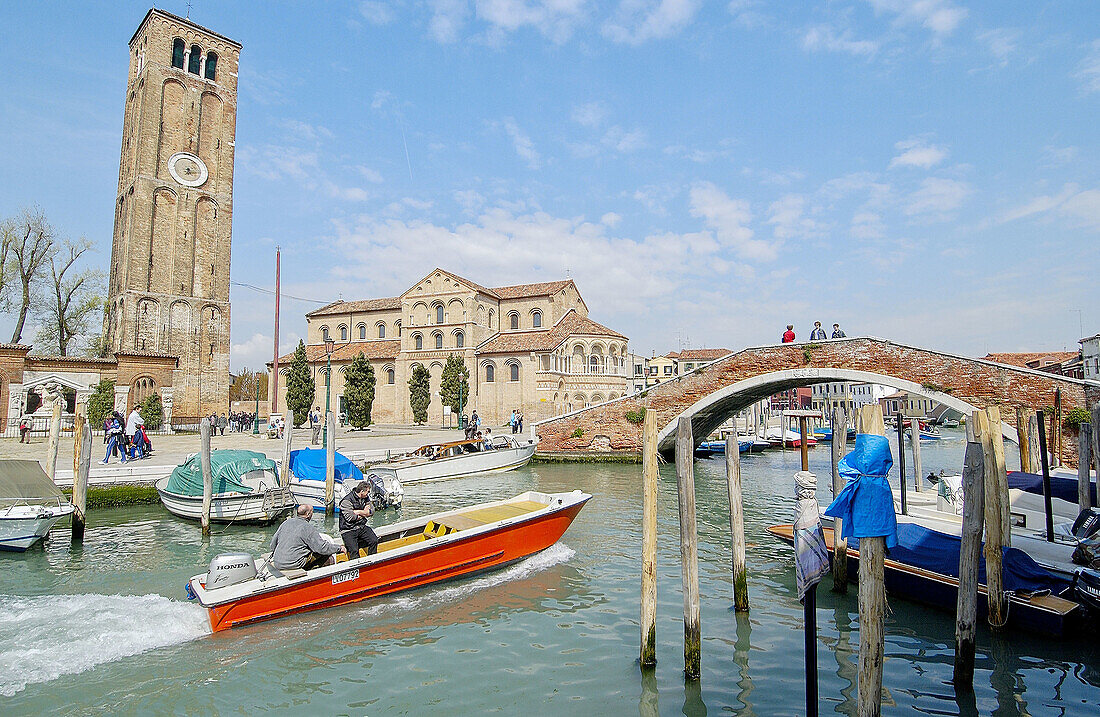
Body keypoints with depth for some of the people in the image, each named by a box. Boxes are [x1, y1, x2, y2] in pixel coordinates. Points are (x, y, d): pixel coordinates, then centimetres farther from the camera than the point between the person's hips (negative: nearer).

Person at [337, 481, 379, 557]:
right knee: (354, 550, -24)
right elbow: (349, 517, -22)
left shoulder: (366, 498, 9)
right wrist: (364, 512, -6)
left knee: (374, 541, -16)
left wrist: (358, 512, -9)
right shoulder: (347, 500, -14)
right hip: (348, 530, -5)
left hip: (362, 527, 5)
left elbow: (372, 511, 6)